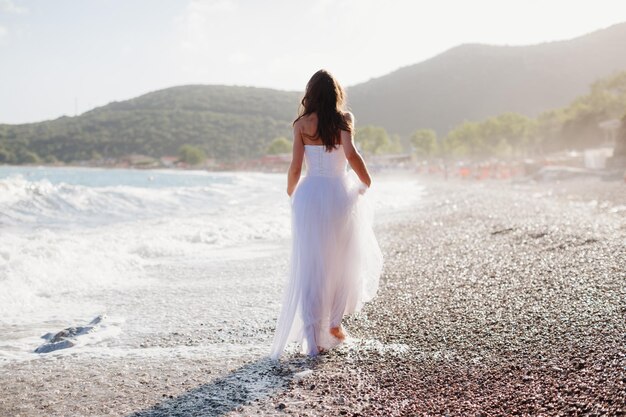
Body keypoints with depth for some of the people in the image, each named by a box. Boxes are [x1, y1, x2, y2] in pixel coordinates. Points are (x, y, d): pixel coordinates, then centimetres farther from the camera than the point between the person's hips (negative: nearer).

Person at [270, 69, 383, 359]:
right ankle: (334, 323, 23)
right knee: (343, 263, 20)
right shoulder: (343, 119, -1)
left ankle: (312, 338, 0)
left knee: (309, 268, 3)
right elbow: (351, 155, -15)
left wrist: (291, 194, 15)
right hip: (339, 193, -1)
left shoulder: (302, 124, 2)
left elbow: (295, 167, -1)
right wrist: (366, 182, 0)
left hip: (309, 195, 1)